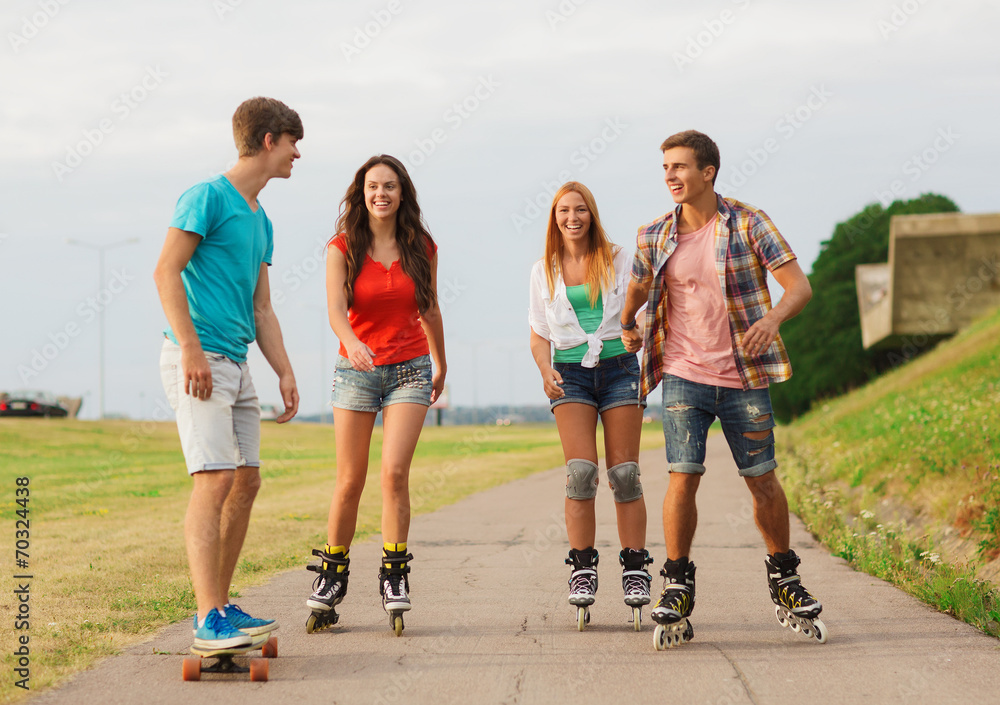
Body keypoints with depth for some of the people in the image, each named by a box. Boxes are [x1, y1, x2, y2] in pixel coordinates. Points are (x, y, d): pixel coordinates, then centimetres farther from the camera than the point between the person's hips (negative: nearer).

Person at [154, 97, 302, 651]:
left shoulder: (260, 220, 20)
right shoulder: (207, 197, -7)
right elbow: (167, 272, -14)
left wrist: (285, 373, 15)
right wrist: (191, 348, -21)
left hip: (236, 365, 9)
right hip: (198, 359, -9)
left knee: (246, 483, 9)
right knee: (214, 480, -16)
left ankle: (219, 607, 17)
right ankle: (208, 618, -19)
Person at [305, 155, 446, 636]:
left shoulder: (421, 248, 2)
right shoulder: (343, 249, -4)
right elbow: (336, 309, -18)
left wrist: (441, 366, 26)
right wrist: (352, 342, -38)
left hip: (410, 370, 0)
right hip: (356, 370, 0)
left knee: (394, 471, -14)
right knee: (350, 481, 2)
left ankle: (395, 577, -4)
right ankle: (332, 577, 18)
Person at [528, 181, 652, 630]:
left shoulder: (618, 260, 7)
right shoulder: (543, 272, 11)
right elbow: (539, 337, 13)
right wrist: (546, 371, -7)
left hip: (618, 368, 0)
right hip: (570, 374, 0)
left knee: (624, 473, -4)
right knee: (581, 472, -13)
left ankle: (635, 572, 1)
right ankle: (582, 572, -6)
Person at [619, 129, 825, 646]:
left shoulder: (748, 224, -5)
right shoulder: (655, 238, 3)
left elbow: (799, 286, -10)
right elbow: (637, 290, 24)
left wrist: (772, 317, -27)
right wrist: (626, 328, 32)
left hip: (744, 377, -1)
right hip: (684, 376, 1)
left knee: (763, 482, 6)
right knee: (683, 478, -11)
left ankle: (783, 577, 26)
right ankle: (676, 589, 1)